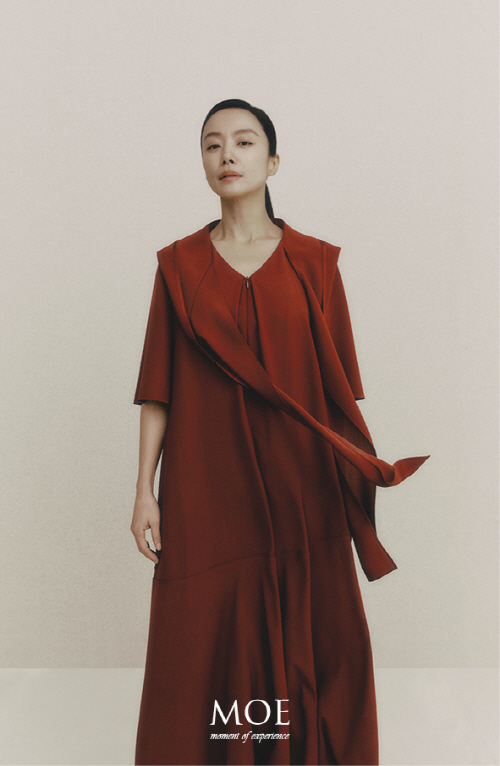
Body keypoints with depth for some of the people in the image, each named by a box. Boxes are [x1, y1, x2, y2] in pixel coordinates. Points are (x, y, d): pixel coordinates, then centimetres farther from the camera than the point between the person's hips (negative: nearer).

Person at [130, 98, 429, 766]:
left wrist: (363, 472, -5)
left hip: (299, 485, 0)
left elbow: (340, 384, 4)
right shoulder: (179, 264, 5)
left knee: (304, 643, 7)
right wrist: (146, 490, -1)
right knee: (202, 642, 5)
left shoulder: (314, 262, 4)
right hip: (205, 488, 0)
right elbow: (158, 387, 3)